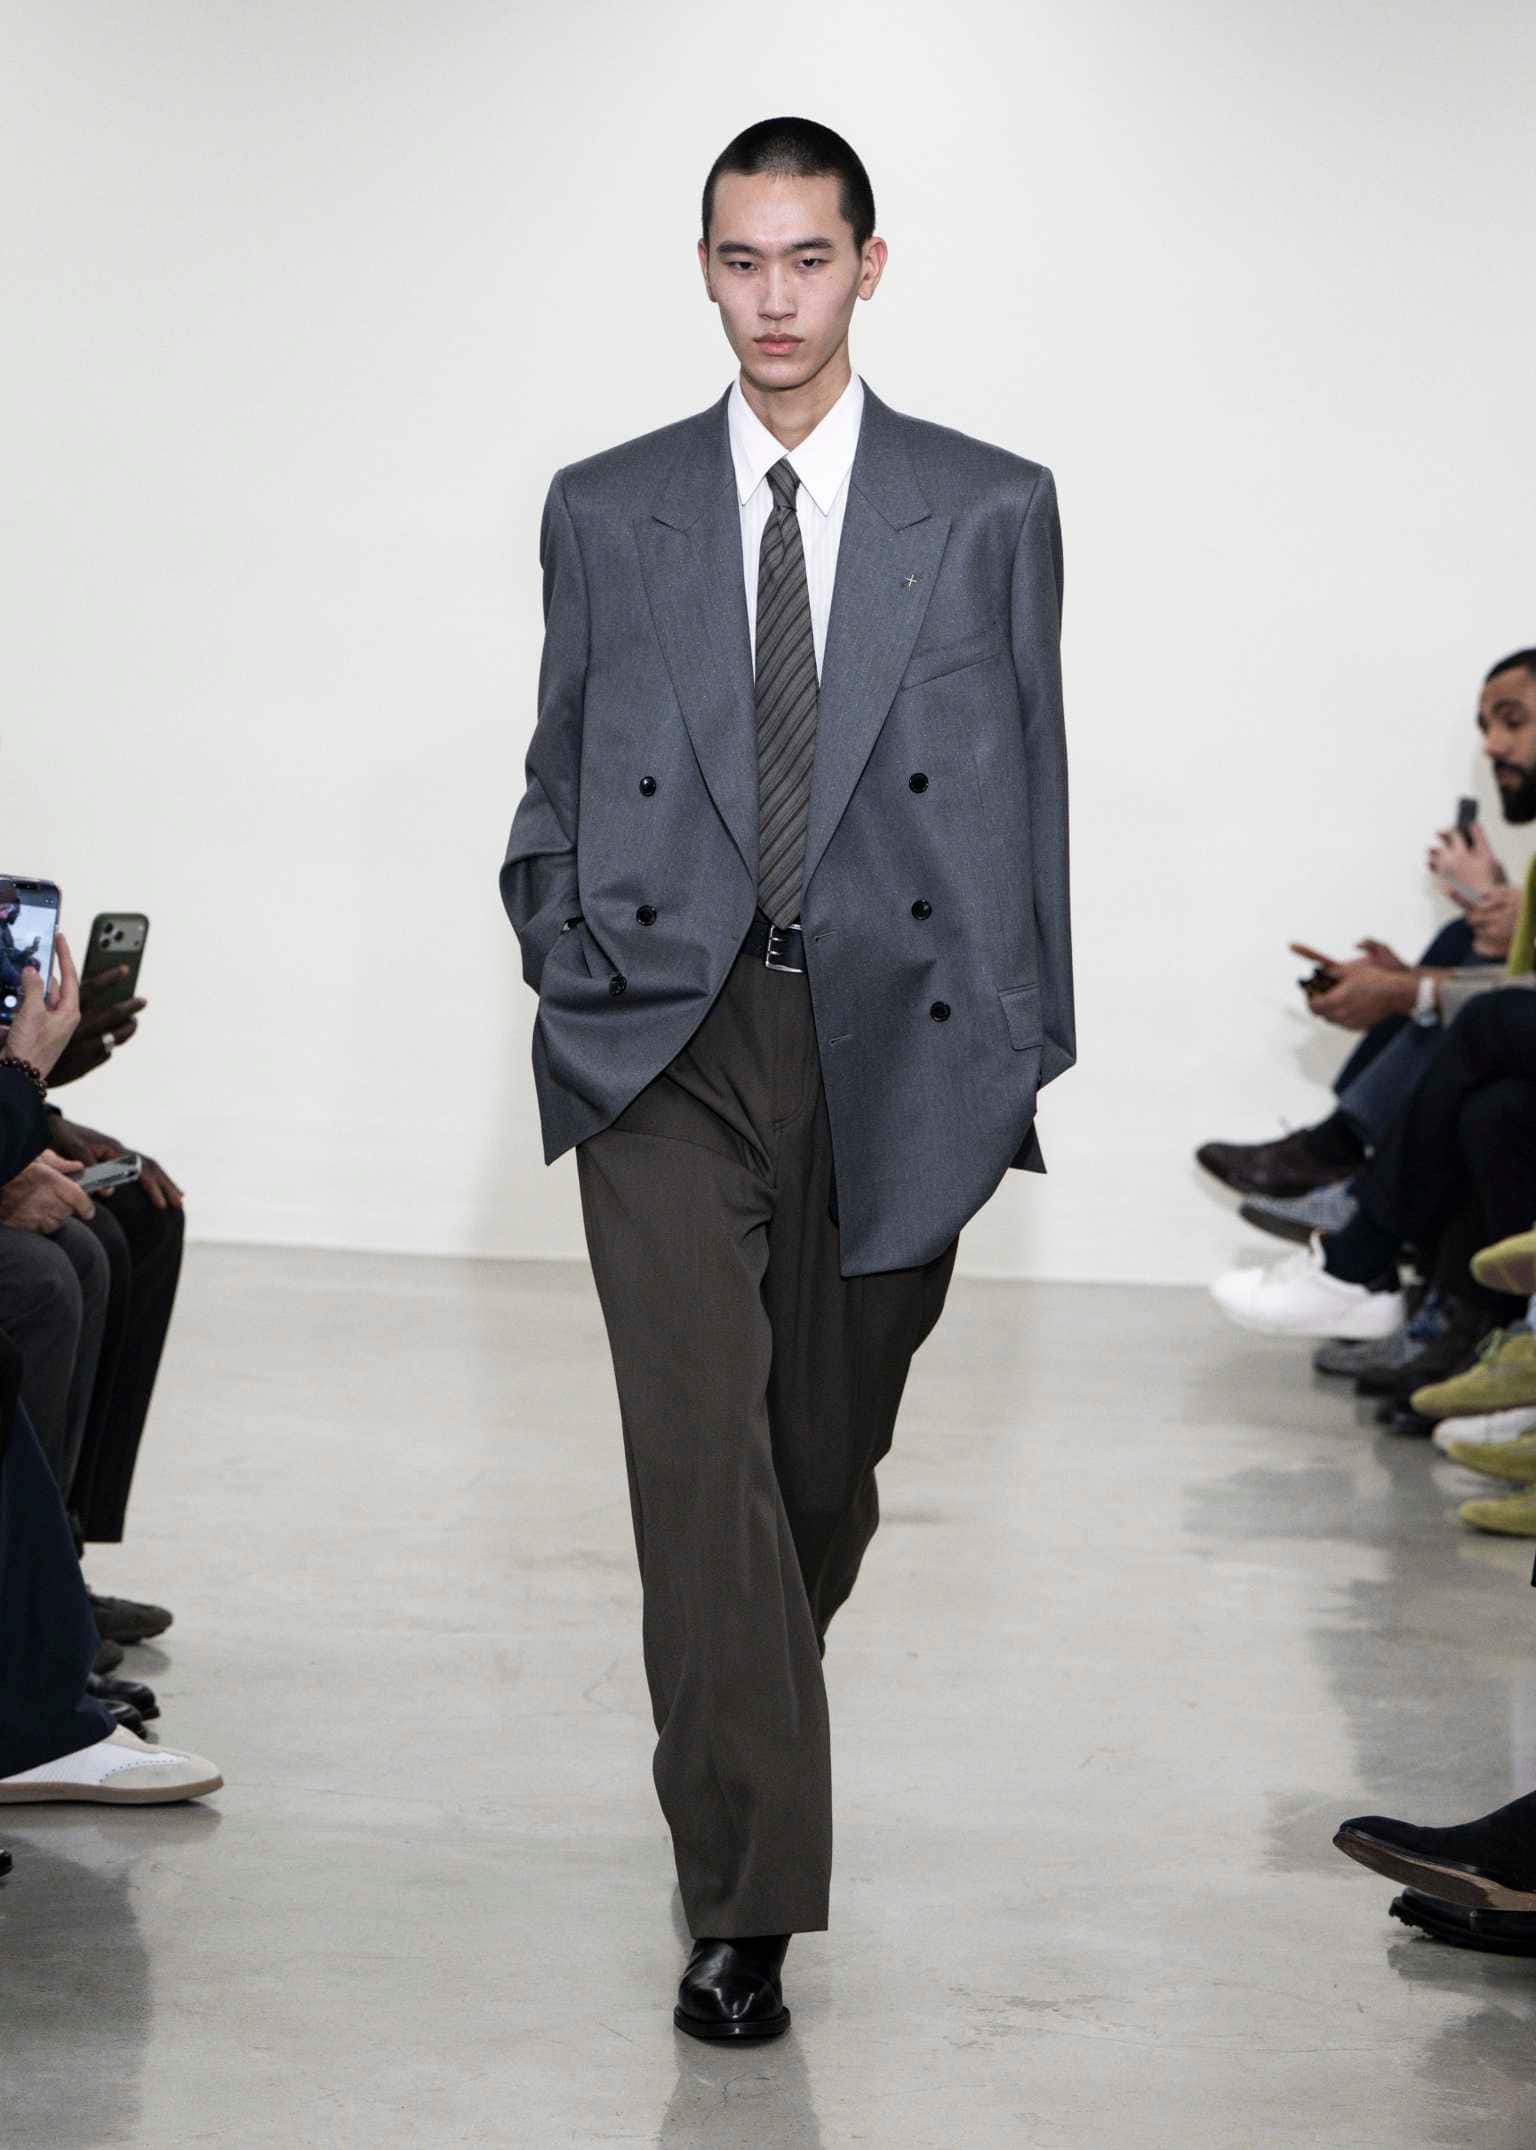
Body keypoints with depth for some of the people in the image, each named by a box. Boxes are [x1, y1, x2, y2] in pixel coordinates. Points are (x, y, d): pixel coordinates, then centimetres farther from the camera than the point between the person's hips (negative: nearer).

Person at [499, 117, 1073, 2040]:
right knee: (703, 1451, -12)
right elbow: (558, 785, 14)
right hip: (666, 1045, -1)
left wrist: (1017, 1058, 2)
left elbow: (1028, 796, 5)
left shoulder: (991, 510, 5)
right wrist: (571, 980, 2)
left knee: (828, 1463, 11)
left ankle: (729, 1732, 39)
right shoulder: (605, 512, 8)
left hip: (892, 1043, 1)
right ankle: (745, 1896, -9)